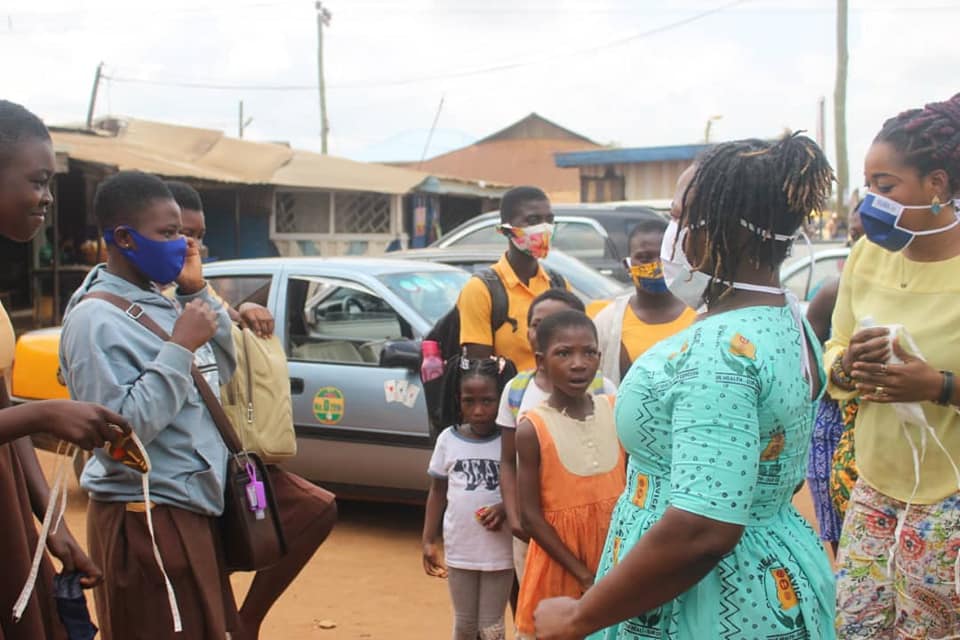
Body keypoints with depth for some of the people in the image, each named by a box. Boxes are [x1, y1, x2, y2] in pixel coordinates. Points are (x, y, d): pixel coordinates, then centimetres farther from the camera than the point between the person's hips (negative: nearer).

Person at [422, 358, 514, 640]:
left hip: (499, 550, -2)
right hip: (459, 548, 2)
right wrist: (429, 540, 3)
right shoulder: (448, 439, -4)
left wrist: (505, 508, -22)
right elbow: (438, 492, 5)